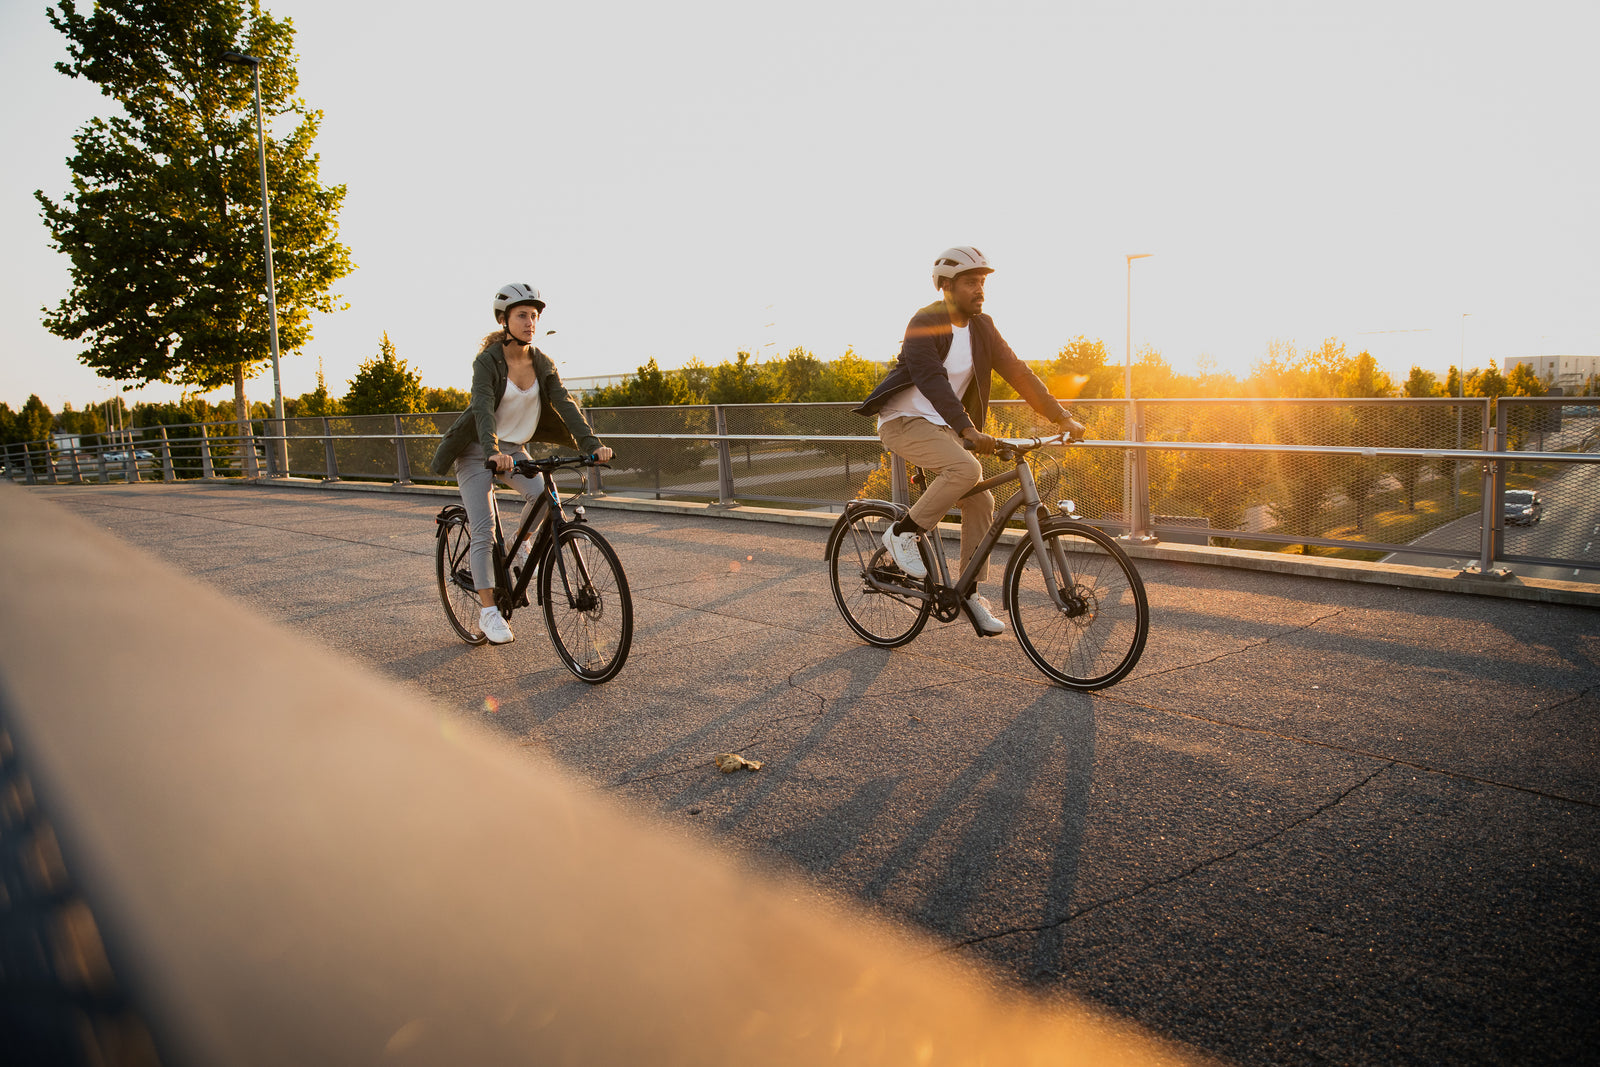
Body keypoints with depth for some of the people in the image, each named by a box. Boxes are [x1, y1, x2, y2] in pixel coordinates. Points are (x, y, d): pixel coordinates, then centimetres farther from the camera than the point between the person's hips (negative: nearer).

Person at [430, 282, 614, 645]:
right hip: (478, 451, -4)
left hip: (514, 448, 5)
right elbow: (483, 408, -32)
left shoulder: (542, 363, -4)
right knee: (484, 530, -11)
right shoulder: (487, 361, -18)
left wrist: (592, 444, -30)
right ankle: (488, 612, -4)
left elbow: (565, 404, -14)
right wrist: (493, 452, -49)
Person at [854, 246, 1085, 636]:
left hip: (942, 426, 7)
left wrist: (1062, 417, -10)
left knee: (980, 501, -2)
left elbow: (1017, 372, -1)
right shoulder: (925, 323, -17)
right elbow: (932, 381, -29)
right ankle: (903, 533, -13)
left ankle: (971, 593, 10)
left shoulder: (982, 327, 4)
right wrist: (968, 430, -41)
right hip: (904, 421, -7)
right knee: (966, 469, -31)